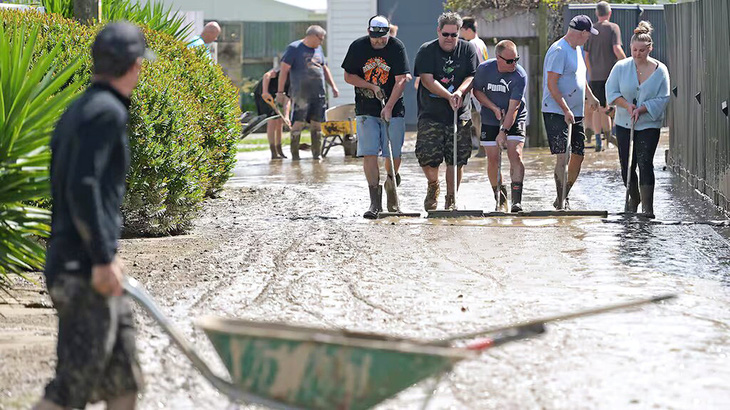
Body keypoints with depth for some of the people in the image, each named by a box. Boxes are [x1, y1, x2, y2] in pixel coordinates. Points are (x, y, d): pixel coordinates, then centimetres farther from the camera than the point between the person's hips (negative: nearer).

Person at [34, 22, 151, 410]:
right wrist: (103, 258, -22)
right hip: (85, 270, -10)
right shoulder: (107, 112, -12)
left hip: (68, 264, 10)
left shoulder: (76, 111, 18)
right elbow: (82, 186, -22)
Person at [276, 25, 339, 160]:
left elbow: (324, 68, 27)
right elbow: (284, 70, -6)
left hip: (318, 94, 6)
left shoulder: (318, 49, 16)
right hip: (300, 93, -6)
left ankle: (316, 154, 13)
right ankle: (294, 154, -1)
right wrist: (280, 92, -11)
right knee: (298, 124, -7)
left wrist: (333, 86, 19)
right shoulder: (294, 48, -4)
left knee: (316, 124, 6)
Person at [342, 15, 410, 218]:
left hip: (393, 109, -1)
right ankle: (375, 201, -6)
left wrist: (389, 106, -21)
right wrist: (372, 86, -9)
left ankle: (391, 186, 32)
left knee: (393, 154, 2)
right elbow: (348, 76, 4)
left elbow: (401, 80, -13)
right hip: (366, 110, 1)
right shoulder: (358, 47, -2)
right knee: (369, 154, -8)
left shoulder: (397, 47, -8)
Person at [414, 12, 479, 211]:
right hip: (431, 114, -2)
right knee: (427, 156, -11)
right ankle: (433, 185, 18)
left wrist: (460, 91, -17)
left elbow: (472, 76, 3)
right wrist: (449, 96, -21)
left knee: (456, 160, -1)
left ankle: (451, 199, 13)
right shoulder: (426, 51, -2)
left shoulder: (467, 50, 6)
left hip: (460, 115, 2)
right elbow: (428, 80, -11)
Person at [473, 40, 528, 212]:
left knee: (515, 154, -16)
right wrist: (494, 108, -10)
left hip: (514, 120, -2)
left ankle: (517, 200, -18)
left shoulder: (520, 76, -21)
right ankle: (499, 198, 16)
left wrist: (504, 131, -29)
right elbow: (477, 90, 2)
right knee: (493, 158, 0)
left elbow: (513, 107, -24)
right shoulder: (484, 69, -13)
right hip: (490, 120, 2)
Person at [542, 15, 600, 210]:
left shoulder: (577, 49, 15)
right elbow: (551, 85, -20)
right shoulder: (559, 51, -15)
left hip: (575, 113, 9)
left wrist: (589, 95, 31)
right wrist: (566, 110, -24)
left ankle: (563, 198, 20)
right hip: (556, 112, -9)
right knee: (563, 155, -14)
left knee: (578, 155, 8)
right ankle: (561, 203, -12)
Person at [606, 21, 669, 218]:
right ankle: (634, 199, 30)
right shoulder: (621, 67, -1)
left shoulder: (660, 70, -4)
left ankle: (647, 207, -13)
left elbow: (662, 98, -6)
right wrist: (627, 106, -15)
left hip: (649, 124, -3)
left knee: (645, 163, -14)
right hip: (624, 123, 3)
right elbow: (611, 91, -1)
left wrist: (641, 109, -17)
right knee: (627, 165, 7)